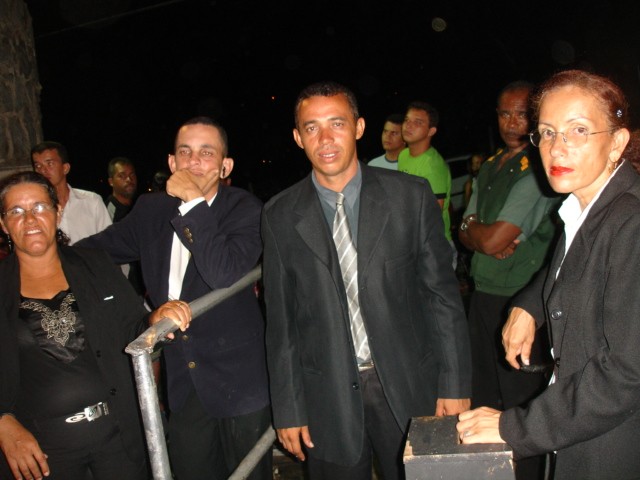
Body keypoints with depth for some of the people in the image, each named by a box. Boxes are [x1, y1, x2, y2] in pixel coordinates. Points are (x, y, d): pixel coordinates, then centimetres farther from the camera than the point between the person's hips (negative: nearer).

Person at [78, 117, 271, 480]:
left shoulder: (245, 209, -11)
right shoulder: (150, 209, 4)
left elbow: (226, 274, -28)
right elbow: (98, 249, 19)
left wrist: (195, 203, -24)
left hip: (239, 380, -4)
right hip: (183, 382, 5)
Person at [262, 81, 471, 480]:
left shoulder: (411, 196, -5)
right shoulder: (281, 216, -3)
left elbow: (442, 293, -2)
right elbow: (281, 320, 0)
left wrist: (454, 384, -4)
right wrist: (288, 409, 1)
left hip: (409, 387, 0)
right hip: (328, 397, 1)